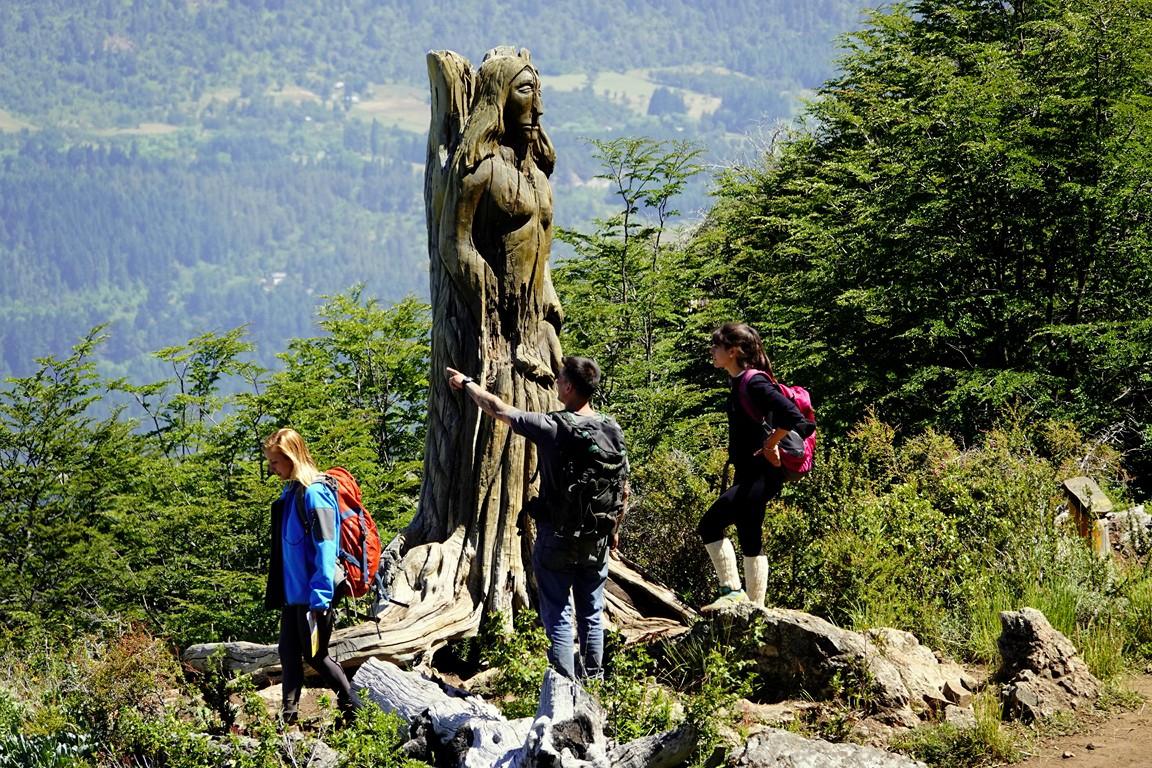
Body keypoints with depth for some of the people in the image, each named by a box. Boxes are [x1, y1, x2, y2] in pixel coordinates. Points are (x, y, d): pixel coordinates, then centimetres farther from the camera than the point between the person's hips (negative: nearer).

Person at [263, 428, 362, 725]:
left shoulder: (314, 493, -18)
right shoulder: (290, 493, 10)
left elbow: (325, 548, -21)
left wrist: (320, 597, -23)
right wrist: (276, 592, 18)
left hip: (313, 596, -9)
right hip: (292, 593, 9)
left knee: (314, 655, 2)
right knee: (288, 653, 10)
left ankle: (353, 707, 16)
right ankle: (288, 717, 16)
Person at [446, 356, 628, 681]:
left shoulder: (550, 427, -15)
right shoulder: (611, 429, -3)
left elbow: (497, 409, -4)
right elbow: (623, 489, 5)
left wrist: (466, 383, 13)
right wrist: (615, 529, 19)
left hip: (557, 538, -4)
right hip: (597, 540, 4)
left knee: (559, 617, 1)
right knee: (592, 615, 15)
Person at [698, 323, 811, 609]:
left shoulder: (754, 383, -16)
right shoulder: (739, 383, 13)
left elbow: (792, 416, -27)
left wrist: (770, 445, -16)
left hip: (760, 475, -10)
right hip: (749, 476, 10)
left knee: (710, 525, -15)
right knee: (751, 543, 10)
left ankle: (733, 591, -10)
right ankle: (756, 607, 15)